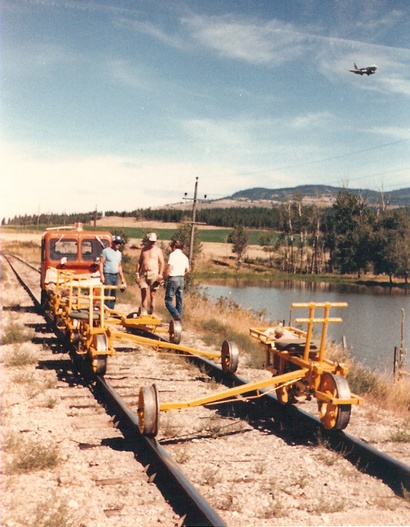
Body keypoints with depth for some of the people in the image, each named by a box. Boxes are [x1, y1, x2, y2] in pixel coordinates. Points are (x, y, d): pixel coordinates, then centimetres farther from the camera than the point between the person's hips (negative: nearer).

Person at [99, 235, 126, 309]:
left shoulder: (119, 253, 16)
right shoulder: (106, 251, -3)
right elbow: (101, 263, -6)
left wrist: (122, 278, 18)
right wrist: (101, 275, -15)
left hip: (116, 276, 6)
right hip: (108, 275, -6)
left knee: (114, 296, 7)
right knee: (107, 295, -11)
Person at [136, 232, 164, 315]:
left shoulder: (158, 250, 2)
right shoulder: (144, 250, 13)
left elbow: (162, 263, -1)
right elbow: (139, 262, 17)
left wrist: (160, 275, -9)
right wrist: (137, 273, 8)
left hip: (154, 273, -3)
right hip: (143, 273, 3)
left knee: (153, 294, -3)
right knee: (143, 293, 2)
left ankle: (151, 312, 1)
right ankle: (143, 312, 7)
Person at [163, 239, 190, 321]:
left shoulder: (173, 255, -9)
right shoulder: (184, 257, 11)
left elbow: (169, 268, -16)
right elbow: (187, 270, 17)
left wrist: (164, 277, -5)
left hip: (173, 278, -7)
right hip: (181, 279, 7)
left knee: (168, 300, -4)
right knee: (179, 301, 11)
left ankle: (176, 315, -23)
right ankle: (179, 320, 12)